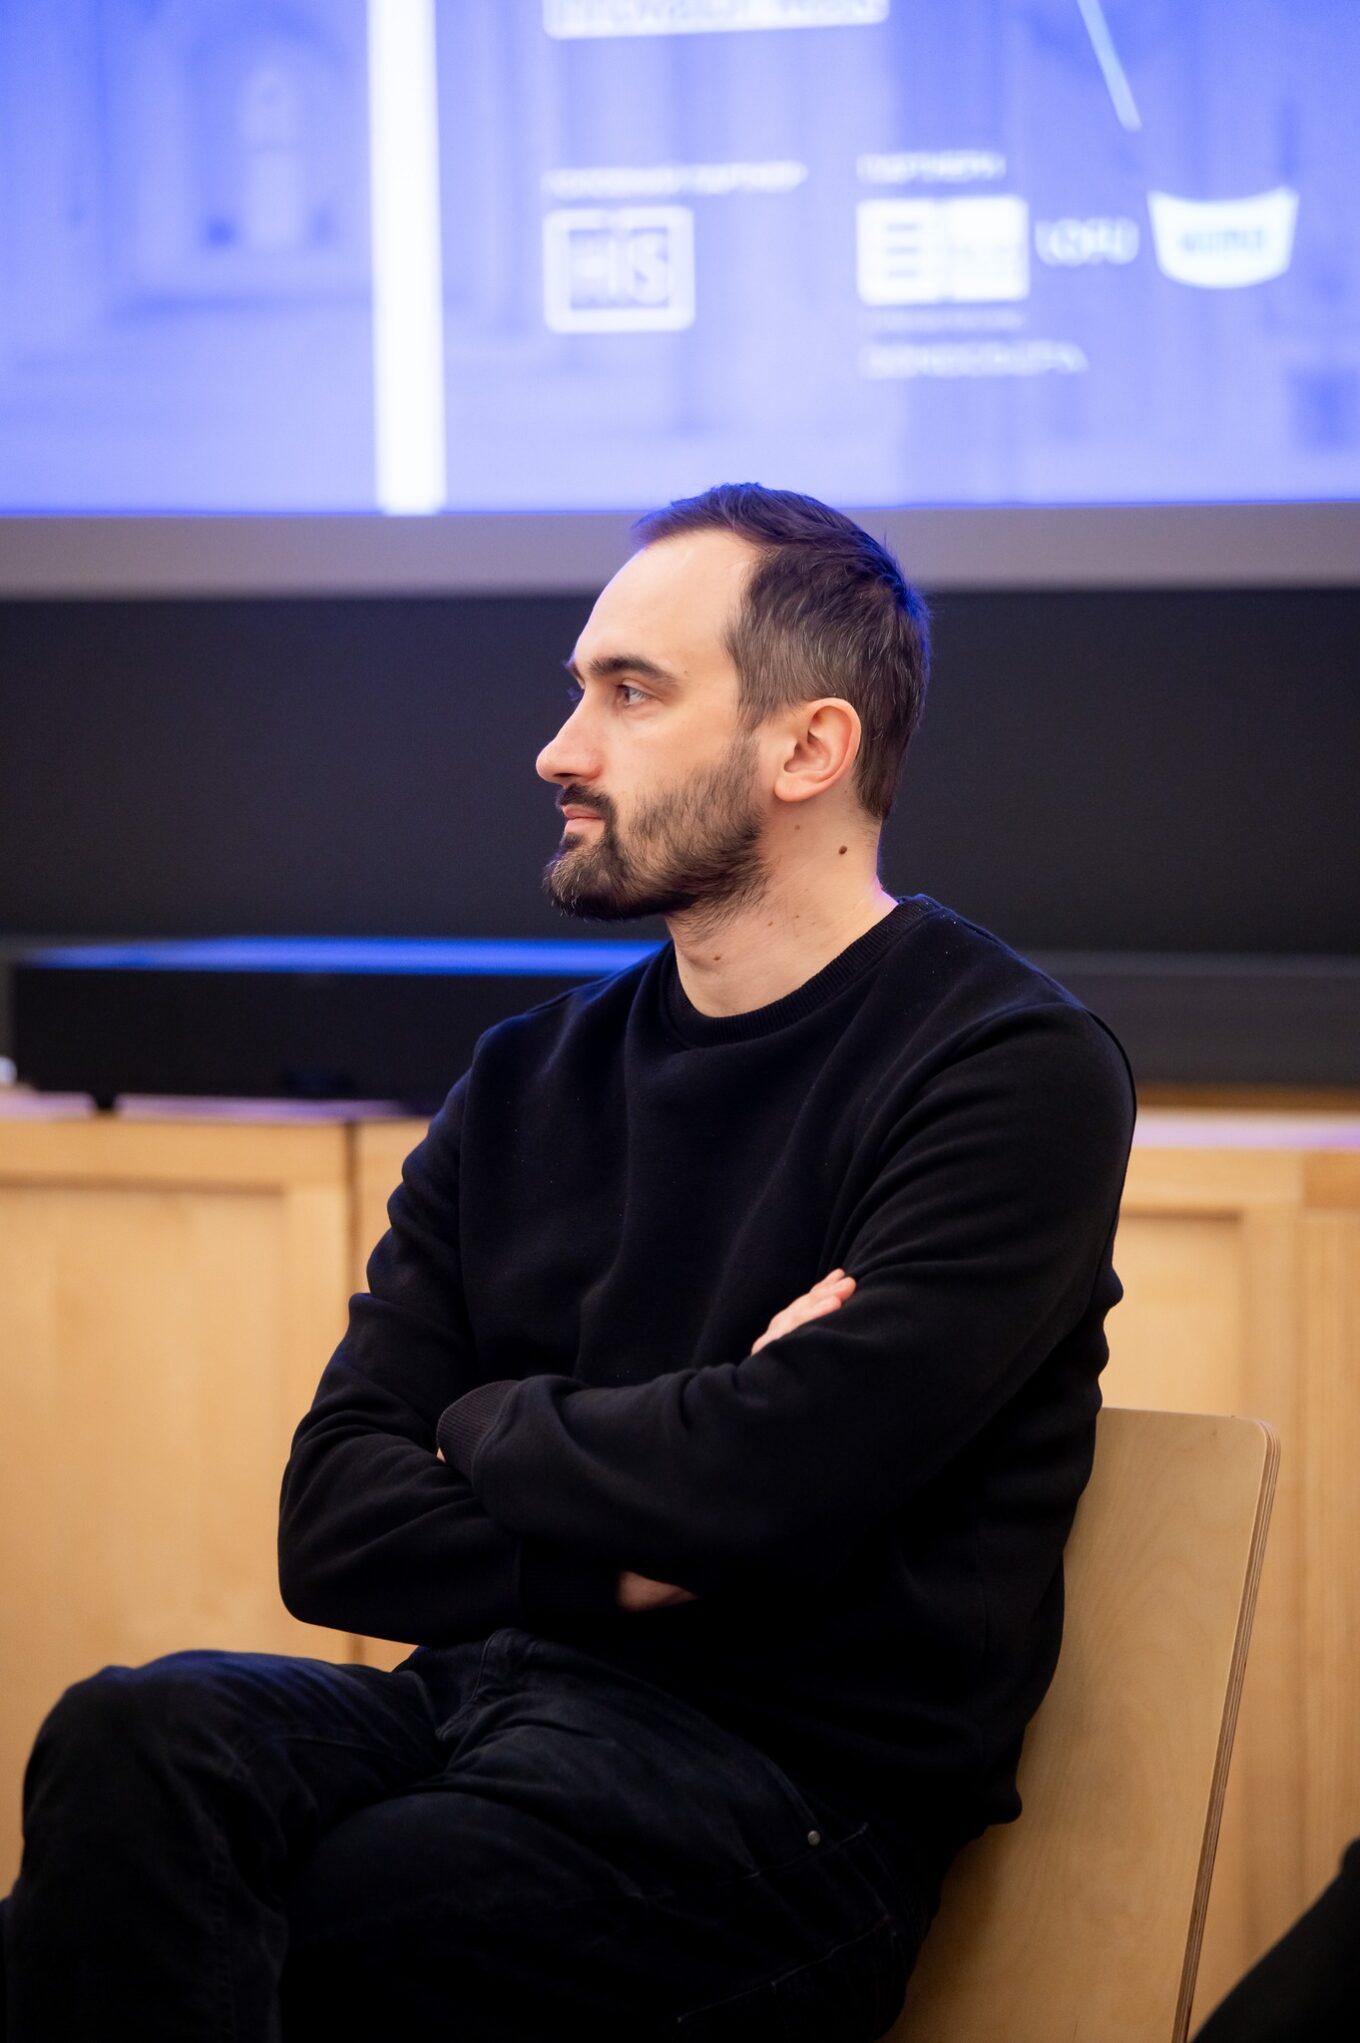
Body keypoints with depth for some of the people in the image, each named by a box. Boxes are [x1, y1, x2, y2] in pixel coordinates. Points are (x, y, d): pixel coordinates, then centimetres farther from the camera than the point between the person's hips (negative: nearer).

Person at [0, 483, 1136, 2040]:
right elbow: (332, 1530, 9)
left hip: (791, 1783, -6)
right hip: (489, 1691, 6)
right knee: (133, 1740, -28)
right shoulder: (529, 1081, 16)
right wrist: (634, 1538, -8)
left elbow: (770, 1477, -17)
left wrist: (488, 1430, 2)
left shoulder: (1014, 1073, -3)